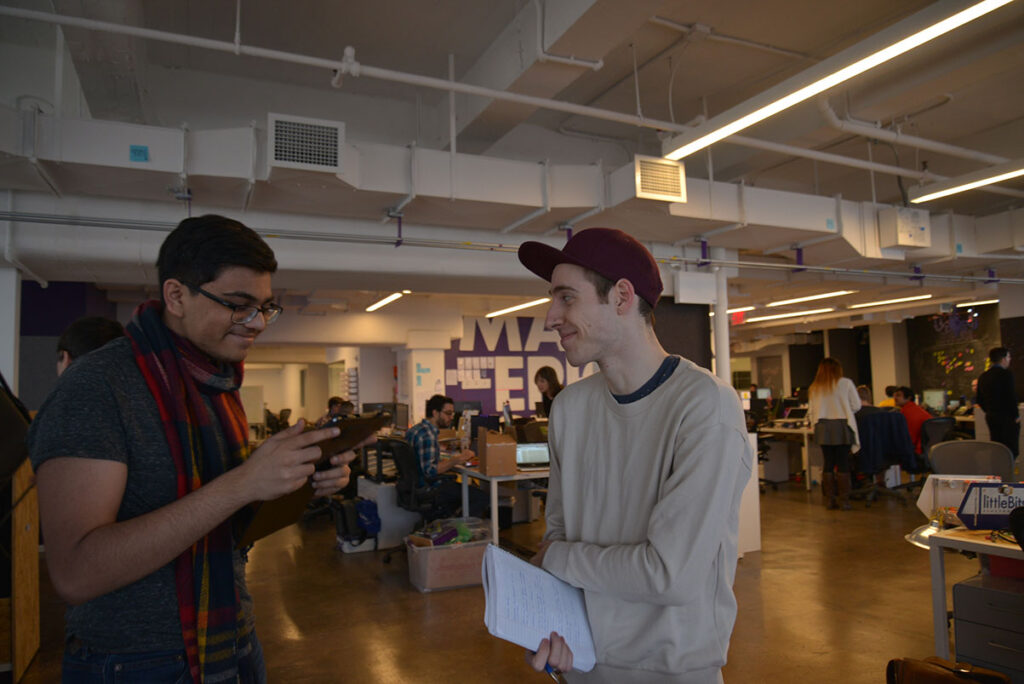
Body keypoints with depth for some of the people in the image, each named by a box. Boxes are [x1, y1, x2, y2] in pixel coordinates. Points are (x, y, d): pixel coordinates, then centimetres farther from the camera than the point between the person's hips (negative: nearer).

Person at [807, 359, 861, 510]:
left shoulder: (814, 388, 5)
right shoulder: (846, 383, -3)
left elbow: (811, 412, 5)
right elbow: (856, 405, -1)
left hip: (823, 428, 3)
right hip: (842, 426, -3)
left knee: (828, 464, 9)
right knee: (843, 464, 2)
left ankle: (829, 500, 12)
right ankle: (844, 500, 4)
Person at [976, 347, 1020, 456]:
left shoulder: (983, 376, 9)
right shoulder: (1006, 374, -13)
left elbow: (980, 400, 13)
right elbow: (1011, 397, -17)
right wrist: (1016, 415, -8)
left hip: (990, 417, 7)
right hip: (1006, 417, -7)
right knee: (1011, 450, -4)